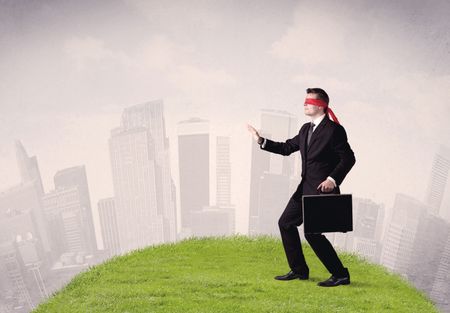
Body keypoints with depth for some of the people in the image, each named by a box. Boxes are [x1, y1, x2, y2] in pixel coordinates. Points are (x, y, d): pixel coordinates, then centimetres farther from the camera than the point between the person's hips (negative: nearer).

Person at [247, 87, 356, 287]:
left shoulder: (334, 130, -11)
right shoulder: (306, 129, 13)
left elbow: (348, 158, -13)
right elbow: (287, 148, 18)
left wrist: (333, 179, -22)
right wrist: (261, 141, 11)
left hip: (323, 190, -9)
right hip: (305, 188, 9)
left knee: (312, 232, -10)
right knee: (286, 223, 12)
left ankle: (340, 275, 7)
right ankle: (299, 270, 23)